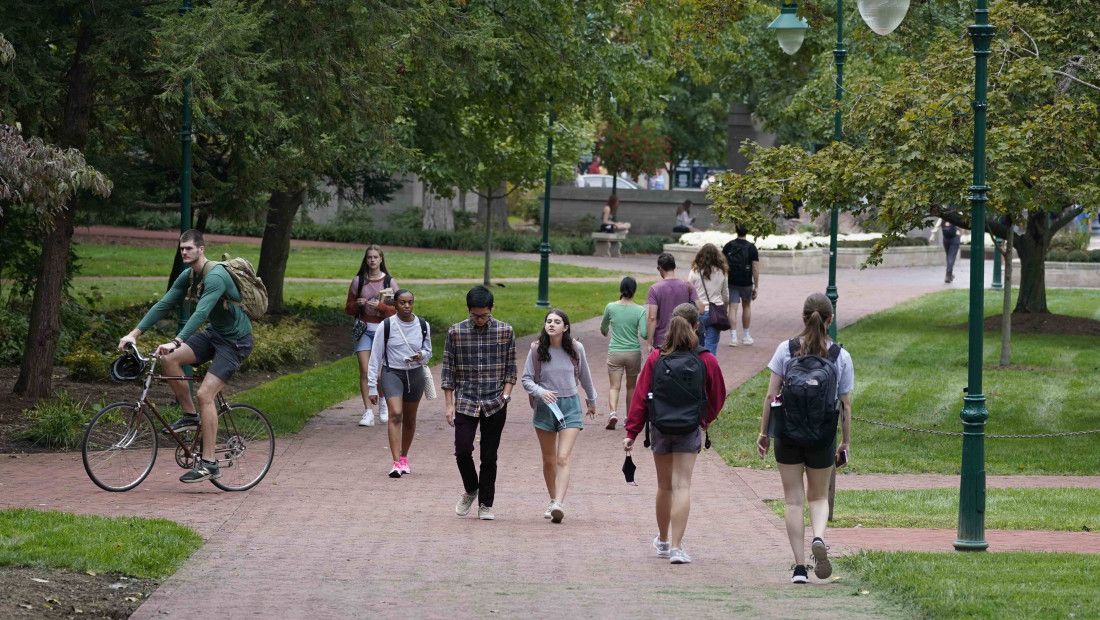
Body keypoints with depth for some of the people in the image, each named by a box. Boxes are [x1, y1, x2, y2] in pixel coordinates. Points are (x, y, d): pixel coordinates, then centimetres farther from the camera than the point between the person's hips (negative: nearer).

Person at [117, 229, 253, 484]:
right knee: (168, 359, -13)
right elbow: (164, 304, 1)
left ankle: (209, 464, -15)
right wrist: (135, 333, -7)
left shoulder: (215, 276, -25)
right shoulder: (188, 276, 2)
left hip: (235, 340, -8)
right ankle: (190, 415, 3)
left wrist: (176, 342, -47)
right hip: (214, 333, 8)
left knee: (204, 394, -19)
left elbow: (201, 313, -37)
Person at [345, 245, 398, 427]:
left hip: (382, 330, -1)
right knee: (365, 371, -9)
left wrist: (380, 306, -17)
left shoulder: (390, 282, 1)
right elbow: (348, 308, 10)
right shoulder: (358, 281, 5)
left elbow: (396, 309, 0)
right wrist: (357, 304, -12)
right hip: (363, 329, 1)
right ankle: (368, 413, -8)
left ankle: (383, 401, 31)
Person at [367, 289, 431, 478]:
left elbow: (428, 352, 14)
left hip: (415, 375, 3)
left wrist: (421, 355, -13)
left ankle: (404, 458, 32)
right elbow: (375, 356, -3)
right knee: (395, 414, -19)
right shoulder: (386, 326, -7)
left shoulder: (423, 326, 1)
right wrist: (372, 387, -4)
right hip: (392, 373, -3)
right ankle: (396, 463, -27)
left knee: (409, 419, 11)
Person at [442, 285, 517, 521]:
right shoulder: (455, 332, 0)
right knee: (462, 450, -9)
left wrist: (505, 395, -6)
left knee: (489, 456, 3)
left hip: (495, 405, 0)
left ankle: (486, 504, 13)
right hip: (465, 402, 0)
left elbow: (511, 368, 7)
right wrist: (449, 405, 0)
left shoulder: (505, 331, 1)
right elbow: (448, 371, 4)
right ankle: (470, 490, 18)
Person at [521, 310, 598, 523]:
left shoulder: (575, 349, -3)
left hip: (570, 404, -1)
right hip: (545, 406, 1)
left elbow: (584, 376, 13)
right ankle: (553, 501, 30)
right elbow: (526, 378, -1)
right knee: (549, 460, 12)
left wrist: (591, 400, 27)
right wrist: (540, 392, -21)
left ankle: (559, 504, -24)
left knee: (563, 458, -15)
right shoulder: (536, 349, -5)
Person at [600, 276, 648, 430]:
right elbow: (644, 334, -13)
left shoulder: (611, 307, -4)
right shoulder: (640, 311, -8)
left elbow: (603, 326, 13)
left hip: (615, 352, 0)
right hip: (633, 352, 0)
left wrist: (604, 331, 36)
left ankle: (613, 412, -25)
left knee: (614, 386, -1)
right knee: (631, 386, 16)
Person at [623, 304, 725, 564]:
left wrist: (632, 432, 0)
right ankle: (676, 547, -12)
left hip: (659, 426, 2)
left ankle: (663, 541, 32)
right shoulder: (707, 360, -5)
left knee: (664, 486, 16)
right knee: (682, 486, -4)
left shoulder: (656, 358, -4)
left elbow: (640, 397, -4)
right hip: (690, 428, -2)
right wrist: (704, 420, 26)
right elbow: (717, 397, 7)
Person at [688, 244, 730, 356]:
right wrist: (726, 310, 29)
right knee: (711, 347, 2)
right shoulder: (720, 273, 3)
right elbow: (726, 295, 13)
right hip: (716, 312, 1)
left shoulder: (695, 272, -4)